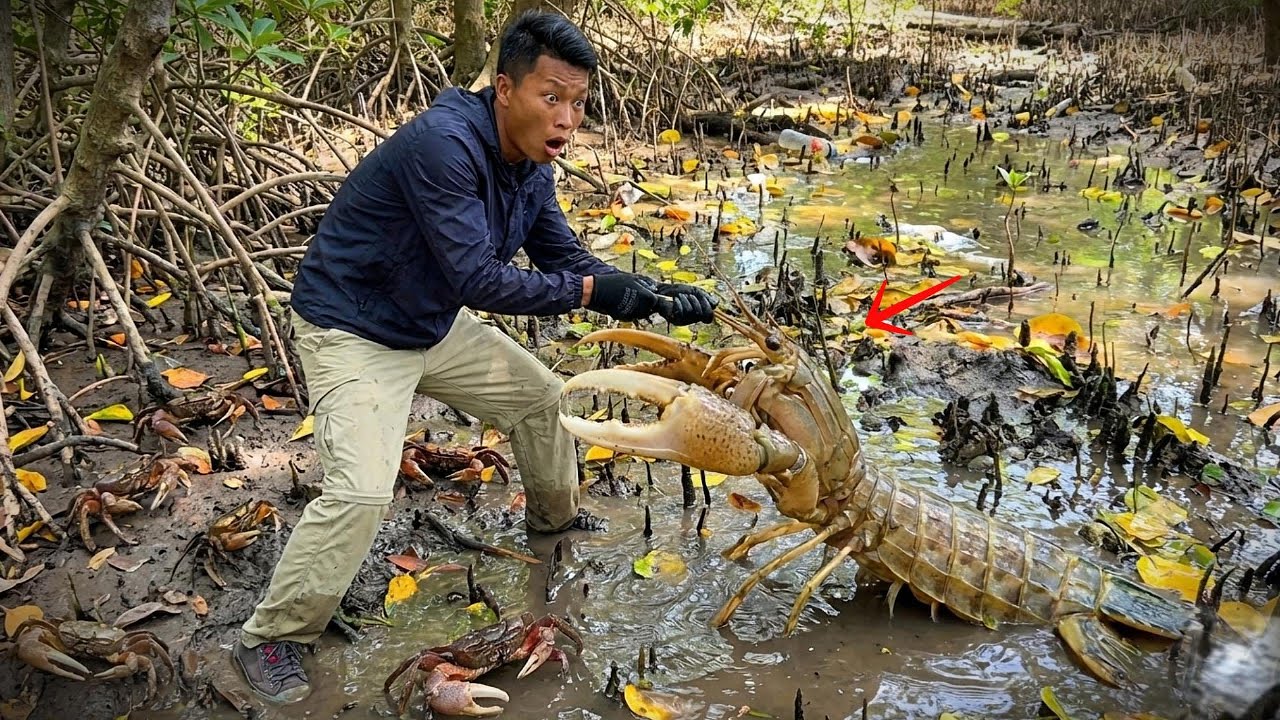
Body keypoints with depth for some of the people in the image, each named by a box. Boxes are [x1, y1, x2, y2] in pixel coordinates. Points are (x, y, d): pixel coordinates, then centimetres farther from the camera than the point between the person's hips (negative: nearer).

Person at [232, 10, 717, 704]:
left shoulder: (530, 168, -4)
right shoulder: (443, 144, -31)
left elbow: (568, 260, 3)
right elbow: (475, 277, -35)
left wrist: (657, 293, -11)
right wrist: (591, 292, -29)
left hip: (434, 326, 9)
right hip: (352, 331, -9)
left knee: (540, 395, 17)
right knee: (362, 492, -22)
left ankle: (554, 515, 46)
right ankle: (269, 639, 2)